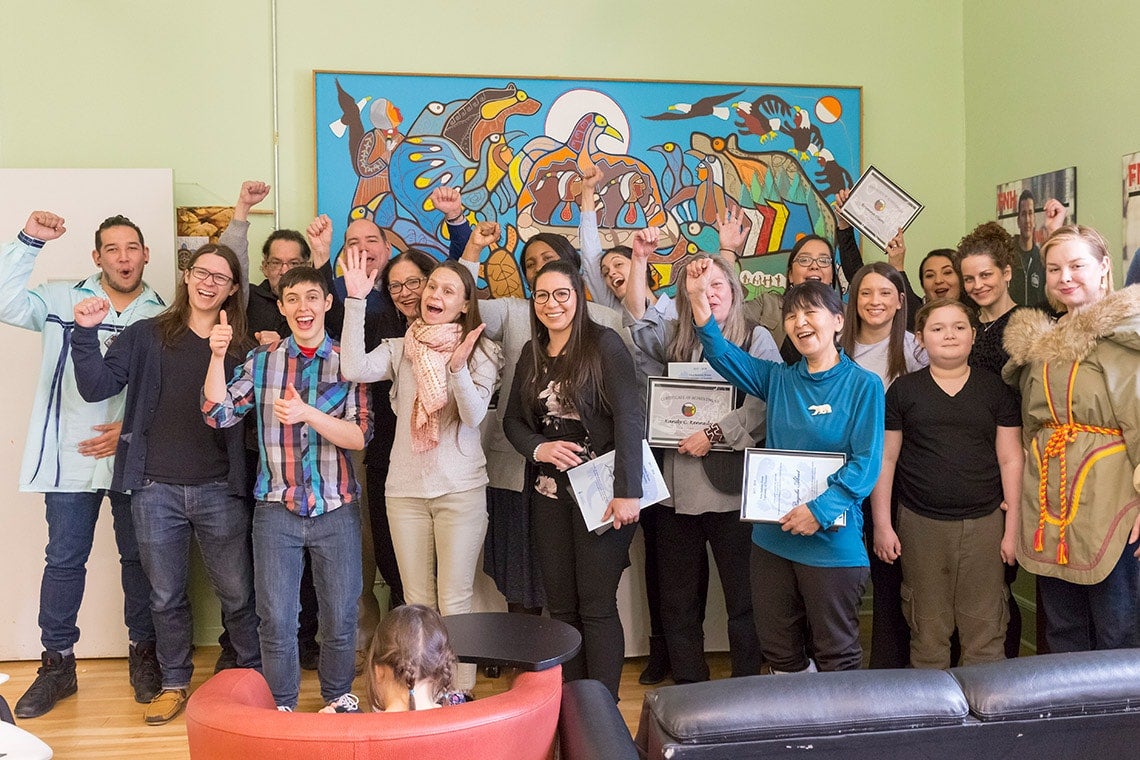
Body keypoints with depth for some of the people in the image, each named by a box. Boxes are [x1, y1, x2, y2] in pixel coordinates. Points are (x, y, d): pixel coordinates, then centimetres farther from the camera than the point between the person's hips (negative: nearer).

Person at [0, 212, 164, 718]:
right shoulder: (62, 300, 5)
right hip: (70, 457, 0)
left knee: (139, 558, 10)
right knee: (64, 560, 7)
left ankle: (143, 652, 27)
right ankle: (57, 663, 21)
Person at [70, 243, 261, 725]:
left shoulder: (240, 346, 5)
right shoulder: (146, 336, 4)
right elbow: (97, 387, -3)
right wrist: (87, 333, -15)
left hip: (218, 491, 0)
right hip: (155, 489, 1)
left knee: (237, 594, 5)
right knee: (166, 596, 14)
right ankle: (175, 683, 31)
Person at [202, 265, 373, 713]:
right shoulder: (262, 360, 5)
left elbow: (360, 436, -10)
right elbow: (219, 415, -1)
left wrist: (307, 414, -25)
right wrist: (217, 357, -13)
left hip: (336, 509, -1)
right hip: (276, 509, 1)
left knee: (340, 616, 9)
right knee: (276, 618, 7)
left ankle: (338, 696, 32)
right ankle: (282, 704, 27)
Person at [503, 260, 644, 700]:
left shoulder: (604, 344, -8)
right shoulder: (532, 354, 11)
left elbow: (630, 417, -16)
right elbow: (513, 420, 15)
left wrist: (627, 491, -22)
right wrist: (538, 448, -7)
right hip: (550, 494, 6)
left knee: (597, 607, -3)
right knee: (561, 606, 10)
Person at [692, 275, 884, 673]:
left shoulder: (863, 385, -7)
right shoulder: (780, 379, 8)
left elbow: (866, 463, -13)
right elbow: (722, 354, 1)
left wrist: (820, 509, -23)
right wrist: (699, 298, -12)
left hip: (832, 539, -5)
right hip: (772, 537, 5)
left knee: (836, 655, 7)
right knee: (779, 652, 16)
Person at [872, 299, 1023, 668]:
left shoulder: (995, 389, 6)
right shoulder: (903, 390, 4)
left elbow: (1011, 460, 6)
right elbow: (885, 459, 5)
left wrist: (1013, 527, 1)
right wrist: (882, 525, 2)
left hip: (984, 523, 0)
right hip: (921, 524, 0)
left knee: (985, 631, 4)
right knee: (928, 632, 6)